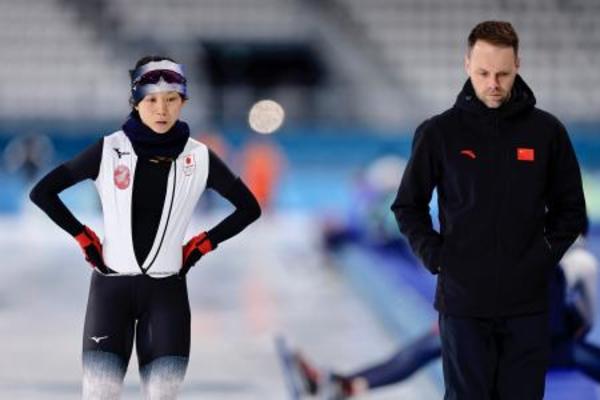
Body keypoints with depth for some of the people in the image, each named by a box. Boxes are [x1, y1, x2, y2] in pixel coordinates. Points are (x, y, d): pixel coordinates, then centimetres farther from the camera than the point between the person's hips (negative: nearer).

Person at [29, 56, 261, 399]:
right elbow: (42, 192, 3)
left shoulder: (198, 158, 0)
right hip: (111, 284, -1)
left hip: (167, 290, 1)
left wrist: (200, 245, 6)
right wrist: (85, 239, 2)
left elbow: (249, 208, 12)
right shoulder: (109, 151, -3)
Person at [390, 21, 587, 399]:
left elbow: (571, 208, 11)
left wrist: (546, 254, 0)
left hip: (527, 301, 1)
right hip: (463, 300, -1)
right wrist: (434, 255, -2)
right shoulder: (440, 133, -1)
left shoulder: (547, 131, 2)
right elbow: (409, 205, 9)